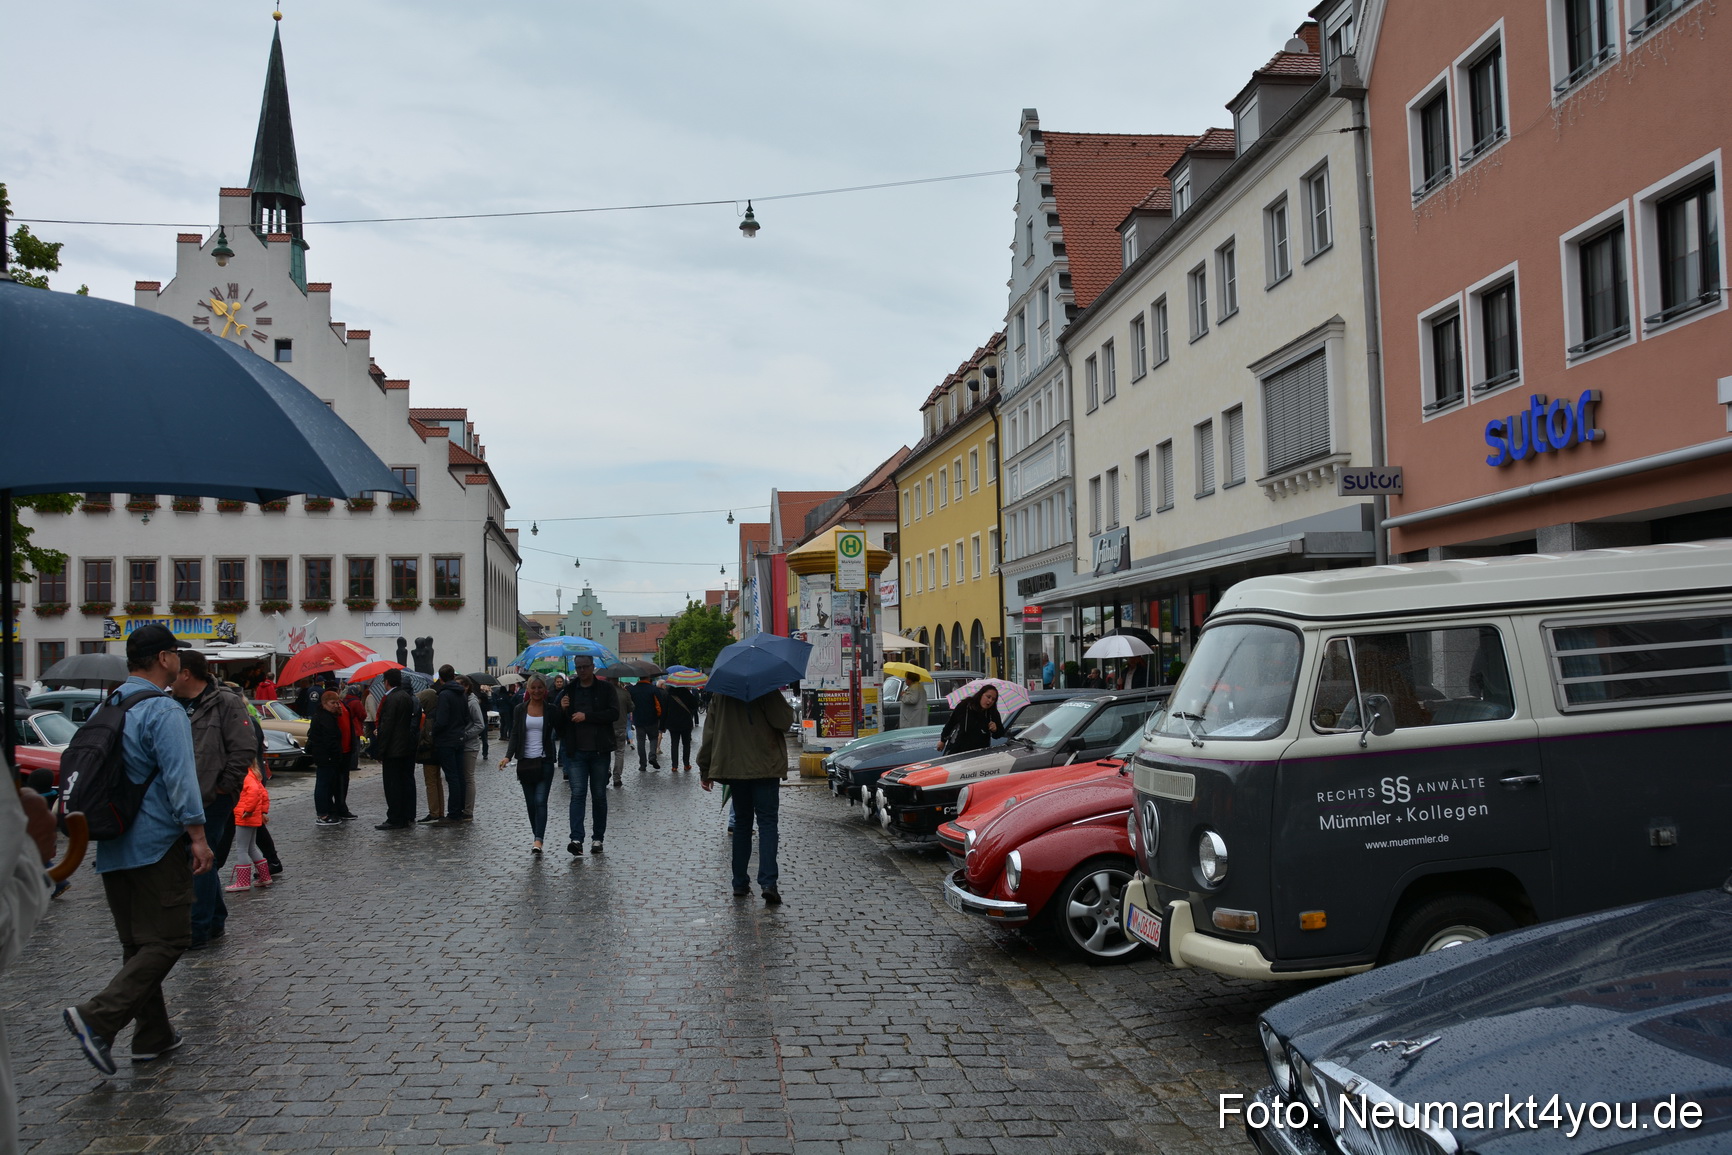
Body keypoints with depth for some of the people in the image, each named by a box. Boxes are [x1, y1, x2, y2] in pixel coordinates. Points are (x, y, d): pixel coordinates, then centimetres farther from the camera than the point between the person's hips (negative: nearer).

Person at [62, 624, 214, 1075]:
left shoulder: (108, 708, 13)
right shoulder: (163, 711, -14)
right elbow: (179, 778, -20)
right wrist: (197, 835, -17)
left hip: (113, 848, 9)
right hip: (157, 844, -9)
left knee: (137, 943, 13)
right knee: (166, 940, -4)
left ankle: (153, 1036, 19)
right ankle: (98, 1018, -16)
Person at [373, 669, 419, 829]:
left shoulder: (391, 699, -16)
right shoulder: (407, 697, 12)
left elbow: (387, 726, -18)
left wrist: (380, 750, -13)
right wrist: (379, 730, 20)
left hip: (394, 749, -9)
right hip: (408, 748, 9)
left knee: (392, 785, -3)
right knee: (407, 782, 12)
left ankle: (395, 819, -1)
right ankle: (408, 817, 17)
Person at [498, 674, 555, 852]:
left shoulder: (551, 710, 2)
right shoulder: (520, 710, 7)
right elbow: (514, 735, 3)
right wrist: (508, 756, -12)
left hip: (544, 762, -3)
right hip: (525, 762, 3)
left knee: (540, 801, -13)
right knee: (531, 803, 6)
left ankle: (538, 841, -20)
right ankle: (537, 836, 18)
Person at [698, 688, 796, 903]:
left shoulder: (720, 695, 5)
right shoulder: (767, 692, -8)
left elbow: (709, 732, 8)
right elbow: (785, 721, -17)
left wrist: (704, 771, 13)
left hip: (734, 767, 4)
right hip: (766, 767, -4)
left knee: (742, 823, 15)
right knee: (767, 823, 0)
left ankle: (740, 883, 16)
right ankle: (768, 882, -14)